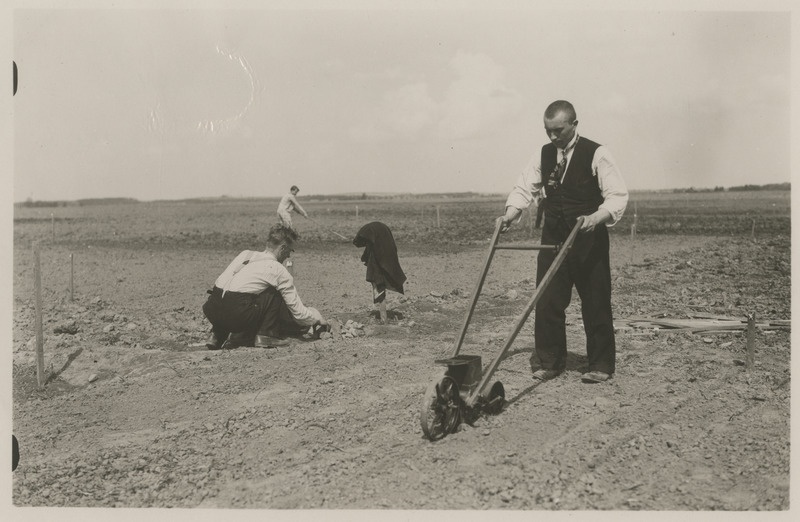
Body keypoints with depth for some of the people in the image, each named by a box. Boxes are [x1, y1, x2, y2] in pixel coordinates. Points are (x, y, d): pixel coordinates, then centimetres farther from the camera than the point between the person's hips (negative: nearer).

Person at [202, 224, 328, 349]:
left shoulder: (245, 254, 22)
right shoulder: (279, 270, 5)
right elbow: (299, 313, 8)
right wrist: (318, 318, 30)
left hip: (210, 310, 7)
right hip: (236, 313, -7)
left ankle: (217, 336, 23)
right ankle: (265, 336, 5)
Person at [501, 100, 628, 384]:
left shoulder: (596, 154, -8)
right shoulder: (543, 155, 7)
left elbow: (617, 196, -12)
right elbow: (524, 188, 7)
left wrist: (595, 218, -29)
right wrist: (510, 215, -11)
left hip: (589, 241, -4)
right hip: (553, 239, 4)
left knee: (595, 304, 2)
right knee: (547, 302, 3)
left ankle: (600, 365, 15)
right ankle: (550, 362, 15)